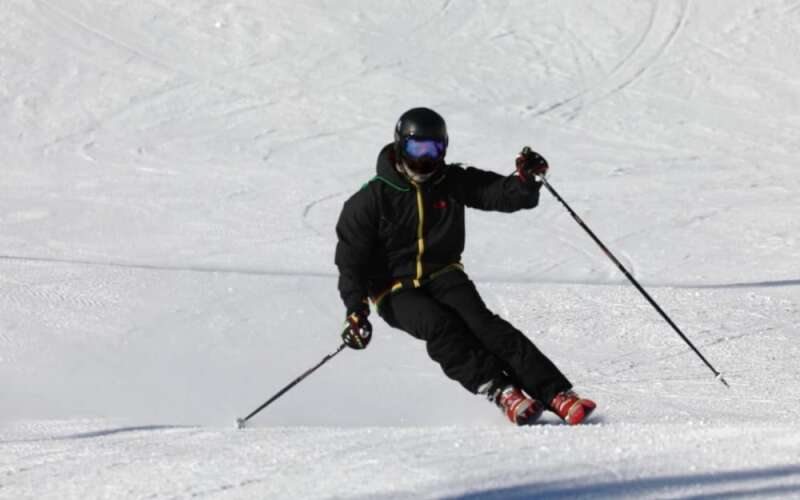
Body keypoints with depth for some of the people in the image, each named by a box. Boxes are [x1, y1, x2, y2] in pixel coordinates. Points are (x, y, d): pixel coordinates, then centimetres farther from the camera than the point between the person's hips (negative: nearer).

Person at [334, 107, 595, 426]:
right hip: (395, 290, -2)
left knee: (481, 322, -24)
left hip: (443, 275, 2)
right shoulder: (372, 200, -6)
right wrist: (356, 311, -19)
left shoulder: (452, 182, 2)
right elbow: (351, 260, -7)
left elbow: (505, 194, -6)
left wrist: (527, 180, -29)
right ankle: (502, 392, -37)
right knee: (439, 325, -32)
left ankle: (557, 394, -33)